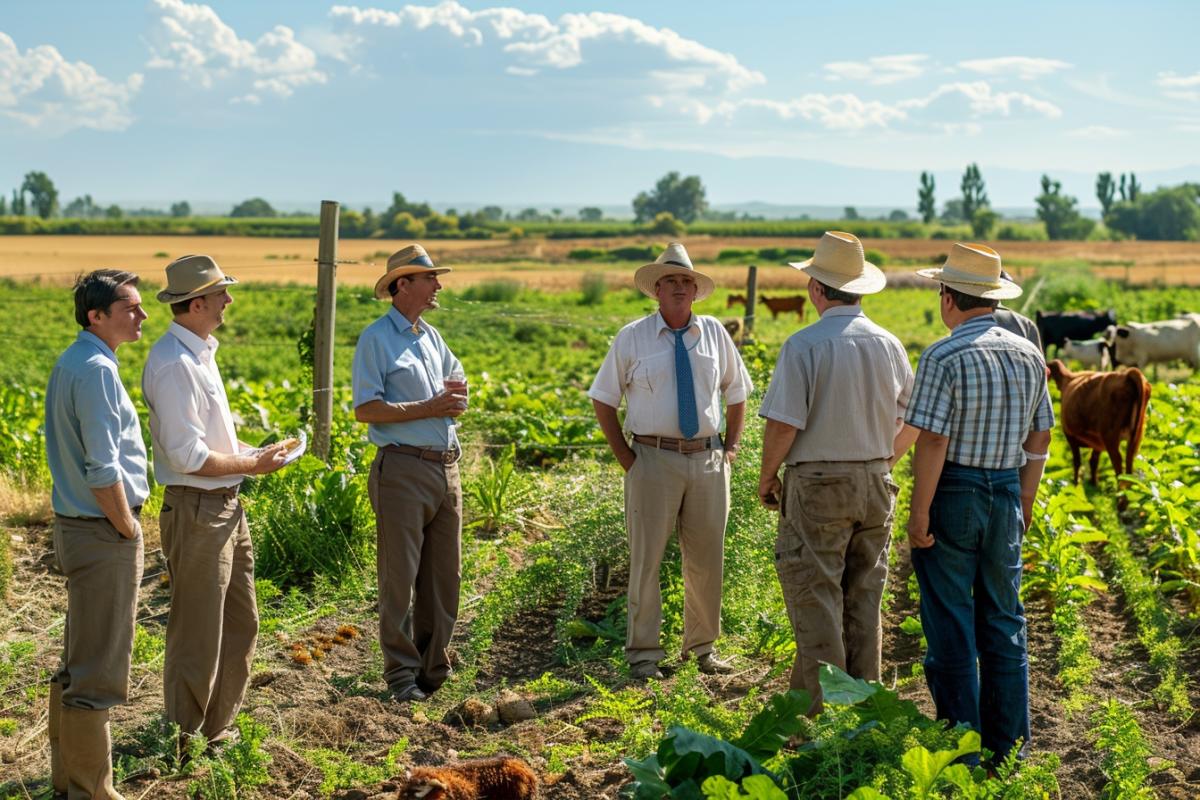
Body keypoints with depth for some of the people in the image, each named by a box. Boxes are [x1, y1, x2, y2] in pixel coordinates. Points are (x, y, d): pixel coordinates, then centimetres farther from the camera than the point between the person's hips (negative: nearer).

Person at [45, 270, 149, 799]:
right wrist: (127, 528, -12)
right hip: (103, 533, -10)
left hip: (75, 523, 10)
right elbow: (102, 469, -24)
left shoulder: (69, 362, 12)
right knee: (98, 668, -2)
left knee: (76, 659, 18)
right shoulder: (96, 369, -19)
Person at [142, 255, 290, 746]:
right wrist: (252, 464, -13)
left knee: (239, 624, 17)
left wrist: (252, 451, 9)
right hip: (196, 511, -10)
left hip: (226, 507, 10)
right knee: (197, 633, 1)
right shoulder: (173, 364, -20)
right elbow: (188, 456, -23)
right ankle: (185, 741, 15)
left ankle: (218, 728, 30)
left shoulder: (200, 353, 12)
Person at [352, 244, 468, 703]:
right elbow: (365, 409, -12)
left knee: (444, 575, 10)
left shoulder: (432, 337, 16)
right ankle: (402, 674, 7)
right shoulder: (377, 338, -5)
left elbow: (458, 385, 26)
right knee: (399, 576, -1)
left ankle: (434, 666, 21)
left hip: (446, 466, 7)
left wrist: (455, 394, 1)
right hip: (403, 467, -7)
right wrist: (429, 407, -13)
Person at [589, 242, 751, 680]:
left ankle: (702, 647, 24)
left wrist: (731, 447, 11)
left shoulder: (714, 333, 9)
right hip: (654, 459, -3)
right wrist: (624, 456, -1)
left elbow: (736, 392, 20)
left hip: (708, 460, 3)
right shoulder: (632, 337, 1)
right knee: (646, 559, -1)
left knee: (707, 560, 9)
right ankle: (643, 654, 8)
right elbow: (603, 400, 6)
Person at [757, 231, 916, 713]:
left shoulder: (805, 344, -14)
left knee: (815, 599, 1)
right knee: (864, 599, 14)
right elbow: (911, 426, 11)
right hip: (875, 483, 6)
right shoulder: (889, 346, 4)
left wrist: (767, 476, -1)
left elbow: (783, 423, -16)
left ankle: (822, 710, 3)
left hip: (817, 482, -6)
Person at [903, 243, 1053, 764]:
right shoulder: (1030, 355, 5)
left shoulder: (944, 357, -15)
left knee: (951, 627, 3)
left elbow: (933, 441, -19)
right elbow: (1040, 438, 11)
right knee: (1004, 622, 14)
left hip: (953, 494, -6)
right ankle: (1007, 746, 21)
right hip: (1006, 494, 6)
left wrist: (919, 513, -14)